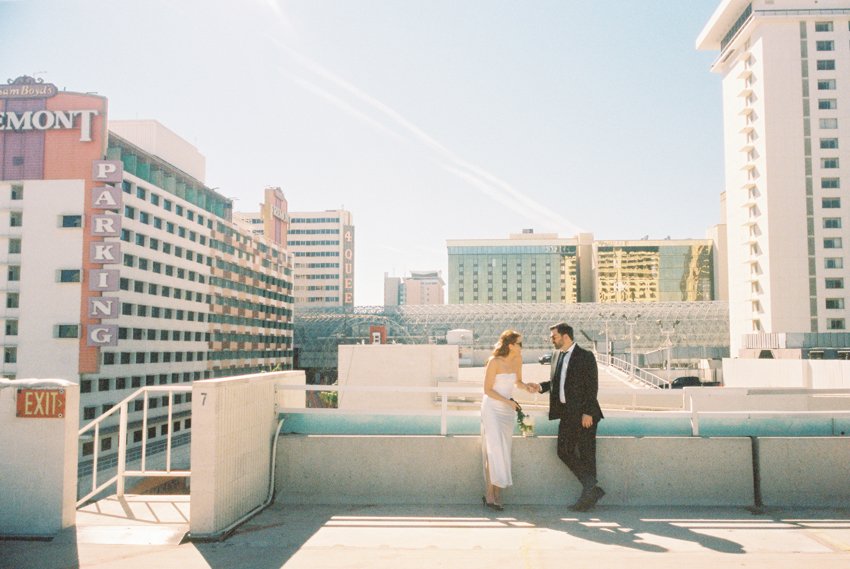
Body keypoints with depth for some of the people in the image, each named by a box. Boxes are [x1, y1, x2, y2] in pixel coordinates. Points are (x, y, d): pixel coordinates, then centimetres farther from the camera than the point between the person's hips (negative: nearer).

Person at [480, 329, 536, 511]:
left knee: (503, 451, 6)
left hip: (508, 410, 6)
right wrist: (507, 401, -18)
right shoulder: (494, 361, -16)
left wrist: (526, 386, -5)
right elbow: (487, 389, -12)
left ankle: (496, 493, 12)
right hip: (492, 409, -6)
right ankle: (490, 495, -6)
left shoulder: (517, 359, 1)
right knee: (494, 450, -12)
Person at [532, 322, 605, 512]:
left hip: (584, 414, -8)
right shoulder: (557, 355, 11)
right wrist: (541, 387, 2)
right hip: (566, 413, 8)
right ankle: (592, 490, 15)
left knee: (586, 454, 0)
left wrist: (587, 413, -18)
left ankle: (588, 495, 14)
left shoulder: (585, 356, -11)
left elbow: (592, 386, -13)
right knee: (564, 452, 5)